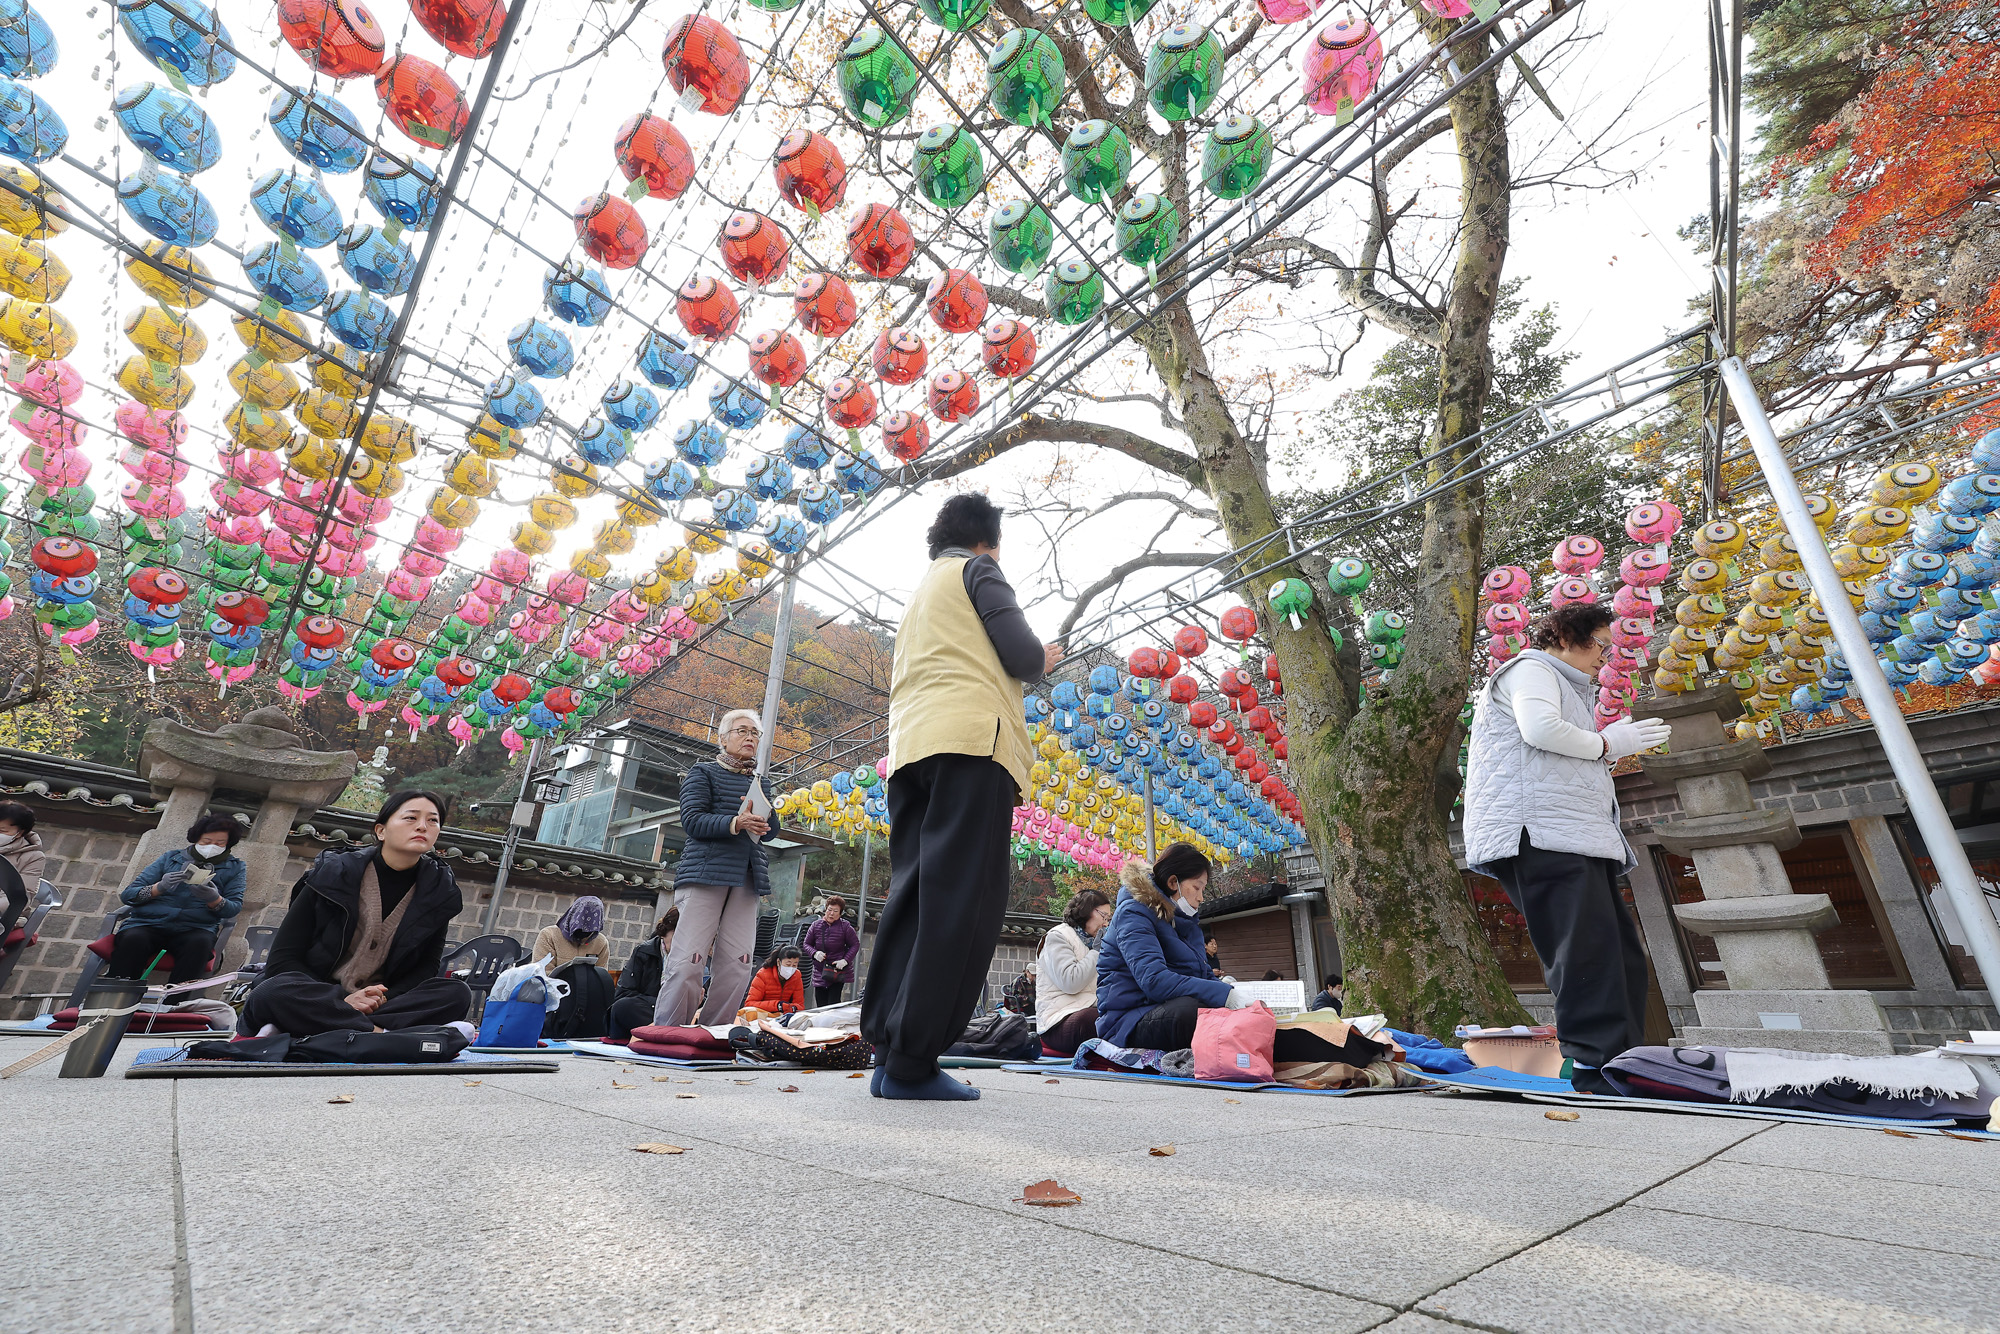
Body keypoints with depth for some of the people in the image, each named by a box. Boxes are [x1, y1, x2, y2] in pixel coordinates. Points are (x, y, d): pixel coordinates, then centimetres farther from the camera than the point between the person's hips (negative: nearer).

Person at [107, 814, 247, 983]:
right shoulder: (170, 858, 19)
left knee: (200, 943, -37)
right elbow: (128, 895, 12)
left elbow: (235, 907, 7)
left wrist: (214, 899, -16)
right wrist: (159, 887, -10)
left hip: (194, 927, -1)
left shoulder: (235, 867, 17)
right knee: (133, 940, -35)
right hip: (147, 923, 1)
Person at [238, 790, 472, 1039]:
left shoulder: (439, 891, 2)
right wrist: (342, 1000, -22)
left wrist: (383, 999, -19)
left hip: (383, 1001, 2)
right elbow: (282, 960, -6)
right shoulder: (333, 875, -3)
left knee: (456, 993, -28)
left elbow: (425, 969, 3)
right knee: (272, 992, -35)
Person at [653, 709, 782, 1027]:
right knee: (689, 961, -12)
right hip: (706, 871, -5)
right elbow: (692, 820, -5)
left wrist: (764, 814, -6)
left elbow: (771, 833, 17)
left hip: (746, 878, 5)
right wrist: (736, 823, -22)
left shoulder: (761, 782, 22)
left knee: (737, 965, -2)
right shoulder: (704, 772, 8)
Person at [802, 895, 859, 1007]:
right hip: (819, 971, 3)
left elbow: (855, 945, 0)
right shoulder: (816, 926, 3)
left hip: (838, 971, -3)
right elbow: (807, 944, 10)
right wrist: (815, 953, -10)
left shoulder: (845, 926, -4)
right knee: (821, 1005, 4)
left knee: (833, 1003, -11)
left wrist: (845, 960, -13)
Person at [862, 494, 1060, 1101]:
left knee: (914, 896, 5)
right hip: (972, 738, -8)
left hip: (910, 746, 8)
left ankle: (887, 1048, 3)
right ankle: (912, 1061, -13)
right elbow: (1022, 654, -4)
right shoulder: (977, 569, 9)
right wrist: (1042, 659, 20)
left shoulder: (919, 592, 32)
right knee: (960, 901, -11)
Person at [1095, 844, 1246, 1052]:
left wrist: (1229, 989, -7)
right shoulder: (1133, 913, -10)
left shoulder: (1186, 922, 18)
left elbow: (1203, 974, 16)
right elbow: (1153, 980, -25)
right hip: (1129, 1020, -8)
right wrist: (1225, 995, -28)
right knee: (1193, 1008, -36)